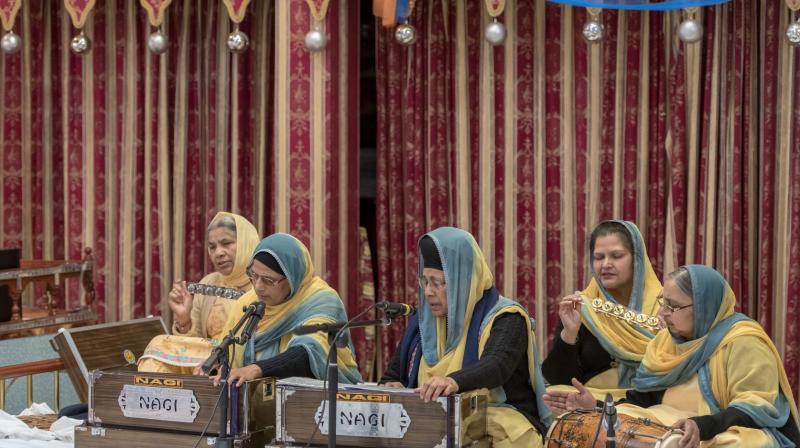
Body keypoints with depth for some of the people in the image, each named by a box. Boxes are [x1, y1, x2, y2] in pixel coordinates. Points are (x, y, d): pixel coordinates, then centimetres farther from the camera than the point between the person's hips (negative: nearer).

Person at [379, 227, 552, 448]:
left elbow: (496, 366, -26)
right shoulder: (423, 322, 14)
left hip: (498, 430, -5)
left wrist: (455, 381, -46)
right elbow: (392, 376, 19)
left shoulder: (505, 319, -6)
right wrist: (392, 387, -6)